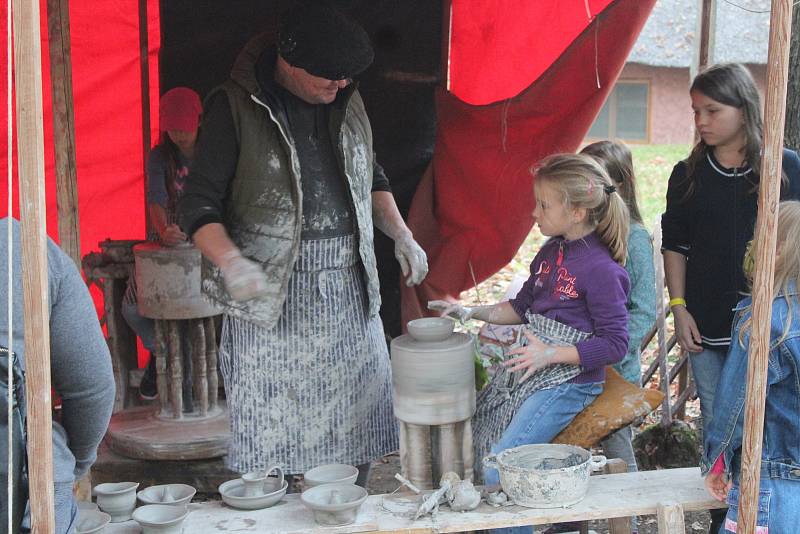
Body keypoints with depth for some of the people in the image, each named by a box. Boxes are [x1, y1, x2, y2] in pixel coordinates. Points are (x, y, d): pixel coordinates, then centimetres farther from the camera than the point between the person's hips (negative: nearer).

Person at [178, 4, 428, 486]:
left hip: (350, 288, 5)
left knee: (358, 423, 8)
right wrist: (232, 262, -26)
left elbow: (372, 178, 24)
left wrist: (401, 234, 10)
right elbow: (200, 206, -9)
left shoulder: (347, 101, 10)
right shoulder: (236, 107, -6)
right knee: (268, 431, -4)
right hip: (271, 290, -5)